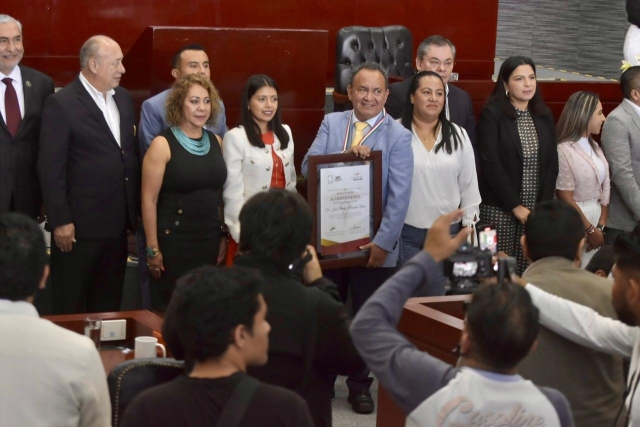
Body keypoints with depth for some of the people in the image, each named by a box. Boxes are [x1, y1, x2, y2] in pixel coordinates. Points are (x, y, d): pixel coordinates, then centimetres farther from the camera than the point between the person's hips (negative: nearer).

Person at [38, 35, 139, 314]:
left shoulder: (123, 98, 10)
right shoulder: (61, 104, -11)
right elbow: (50, 168, -13)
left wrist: (135, 208, 11)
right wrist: (60, 221, -16)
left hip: (118, 222, 6)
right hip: (79, 224, -6)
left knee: (109, 305, 14)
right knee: (71, 307, 4)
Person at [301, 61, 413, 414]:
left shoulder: (398, 136, -7)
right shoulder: (331, 123, 3)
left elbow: (399, 197, -13)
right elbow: (308, 167, -7)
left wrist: (383, 242, -18)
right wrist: (346, 156, -21)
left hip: (373, 245, -2)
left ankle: (360, 385, 26)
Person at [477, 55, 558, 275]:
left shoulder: (544, 116, 10)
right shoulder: (492, 114, -5)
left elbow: (552, 164, 9)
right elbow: (490, 164, -11)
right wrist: (515, 206, -12)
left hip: (536, 210, 4)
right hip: (499, 209, -4)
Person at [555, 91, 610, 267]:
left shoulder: (595, 147, 10)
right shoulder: (564, 150, -13)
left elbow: (605, 188, 8)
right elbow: (566, 199, -13)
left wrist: (601, 226, -3)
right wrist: (590, 230, -9)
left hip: (597, 216, 7)